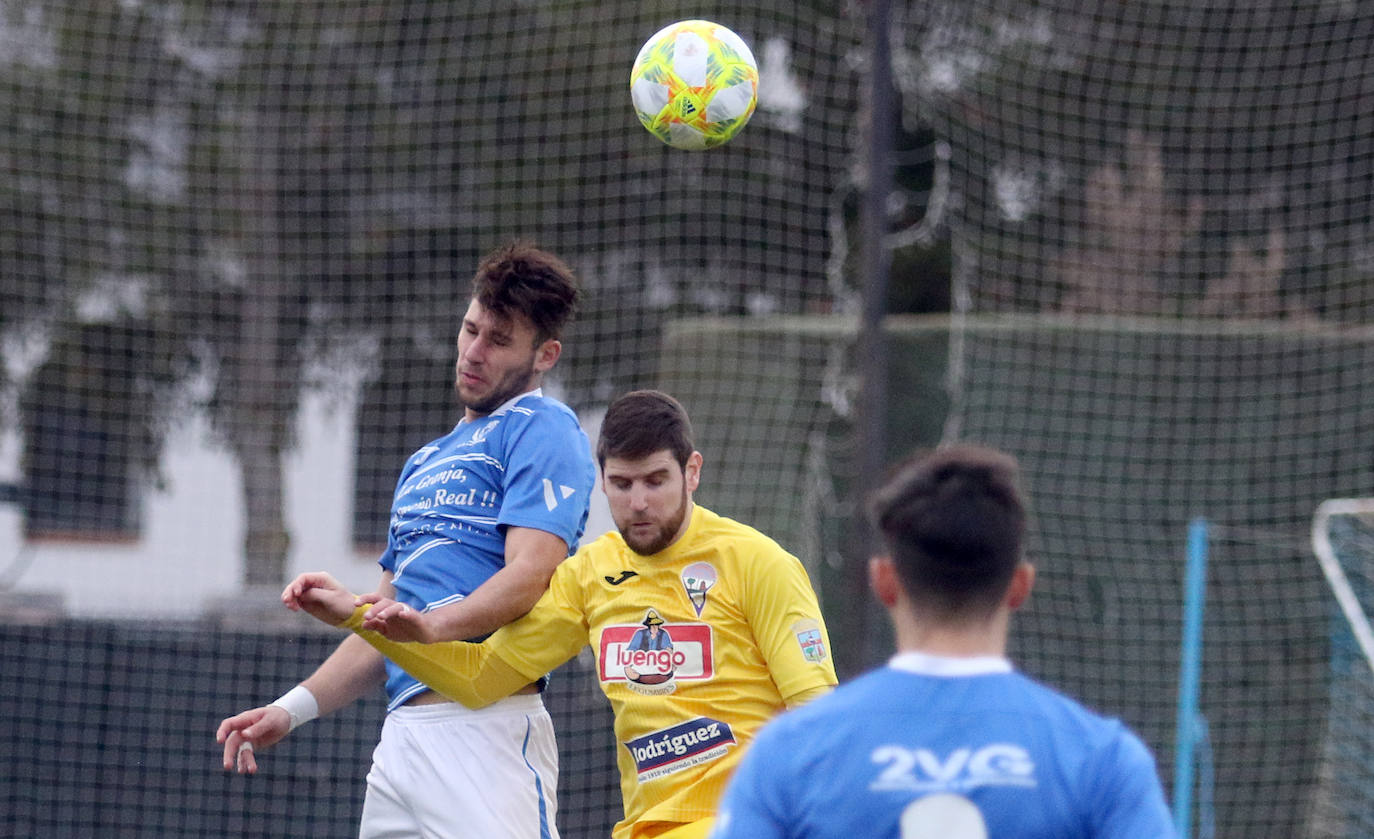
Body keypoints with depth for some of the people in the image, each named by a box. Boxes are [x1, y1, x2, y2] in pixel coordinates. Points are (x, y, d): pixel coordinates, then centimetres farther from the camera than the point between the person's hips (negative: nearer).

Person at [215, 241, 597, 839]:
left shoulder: (542, 428, 1)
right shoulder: (426, 462, 29)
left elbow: (530, 577, -14)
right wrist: (294, 708, 19)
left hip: (486, 722, -8)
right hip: (400, 731, 8)